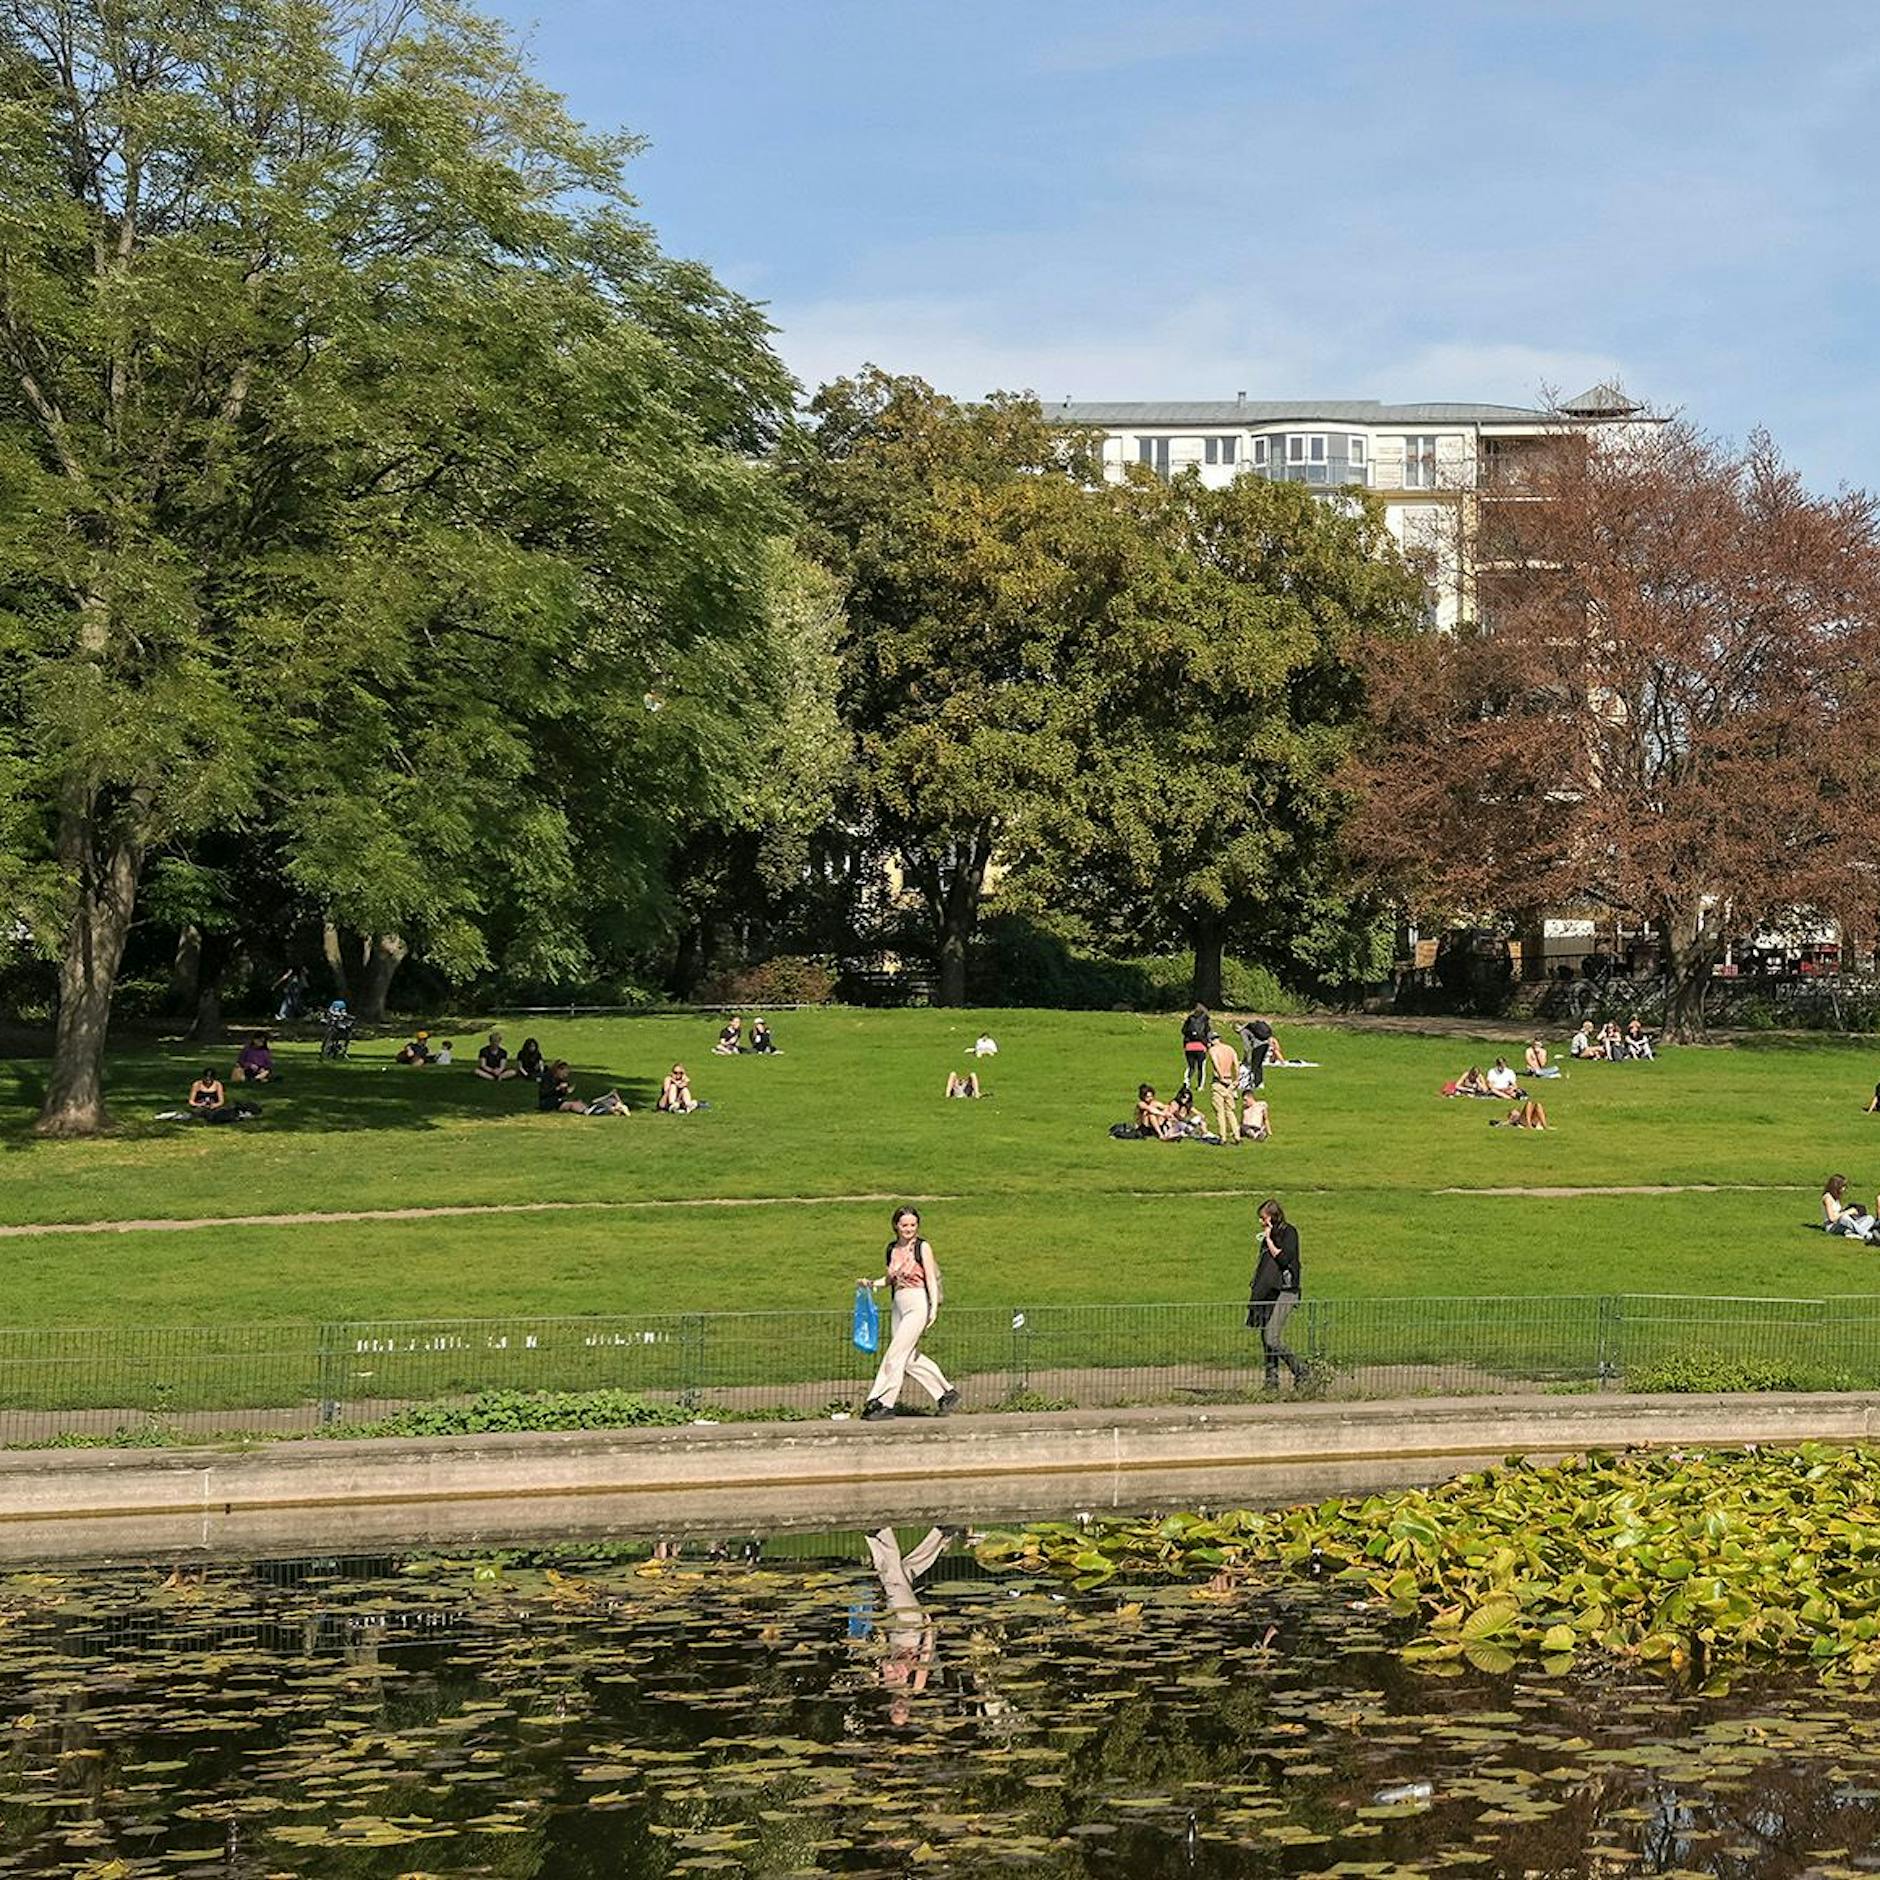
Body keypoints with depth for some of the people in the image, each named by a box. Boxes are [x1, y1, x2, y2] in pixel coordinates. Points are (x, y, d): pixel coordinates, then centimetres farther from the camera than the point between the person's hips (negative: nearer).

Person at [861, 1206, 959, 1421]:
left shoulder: (922, 1247, -4)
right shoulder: (891, 1249, 11)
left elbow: (931, 1279, -7)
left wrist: (934, 1308, -14)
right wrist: (872, 1283, 3)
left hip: (918, 1304, -7)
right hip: (898, 1305, 7)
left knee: (895, 1354, -10)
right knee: (910, 1359, 9)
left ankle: (884, 1403, -5)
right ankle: (946, 1393, 22)